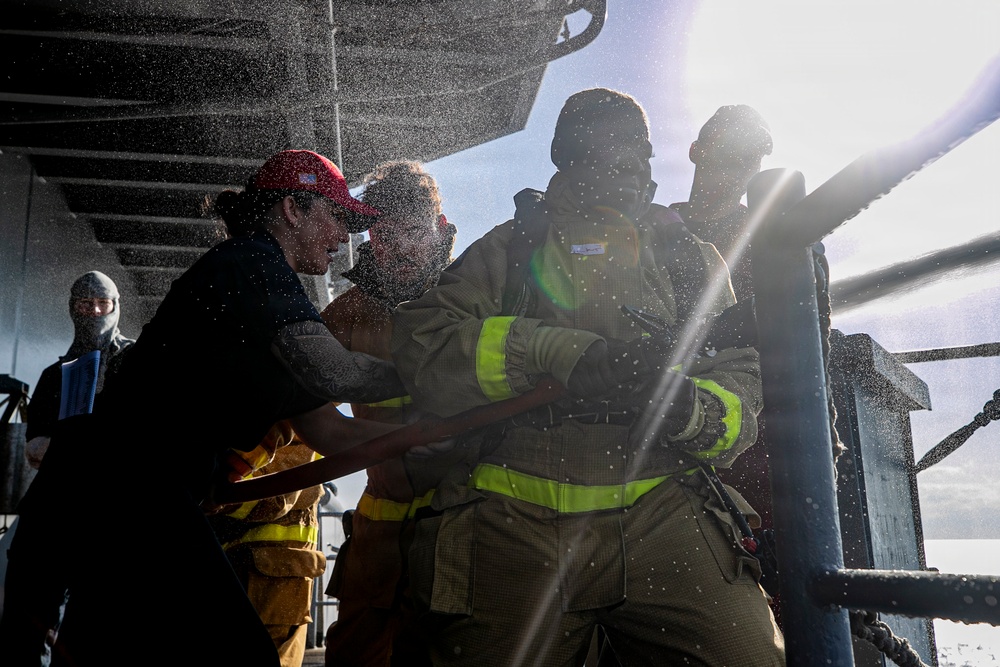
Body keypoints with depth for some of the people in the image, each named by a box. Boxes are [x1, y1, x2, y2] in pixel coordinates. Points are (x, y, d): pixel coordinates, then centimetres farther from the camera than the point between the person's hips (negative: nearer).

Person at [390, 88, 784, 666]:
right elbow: (420, 347, -3)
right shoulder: (510, 247, 13)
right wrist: (557, 351, -17)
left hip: (661, 517, 2)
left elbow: (745, 388, 12)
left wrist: (692, 411, -13)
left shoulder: (692, 257, 20)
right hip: (515, 526, -1)